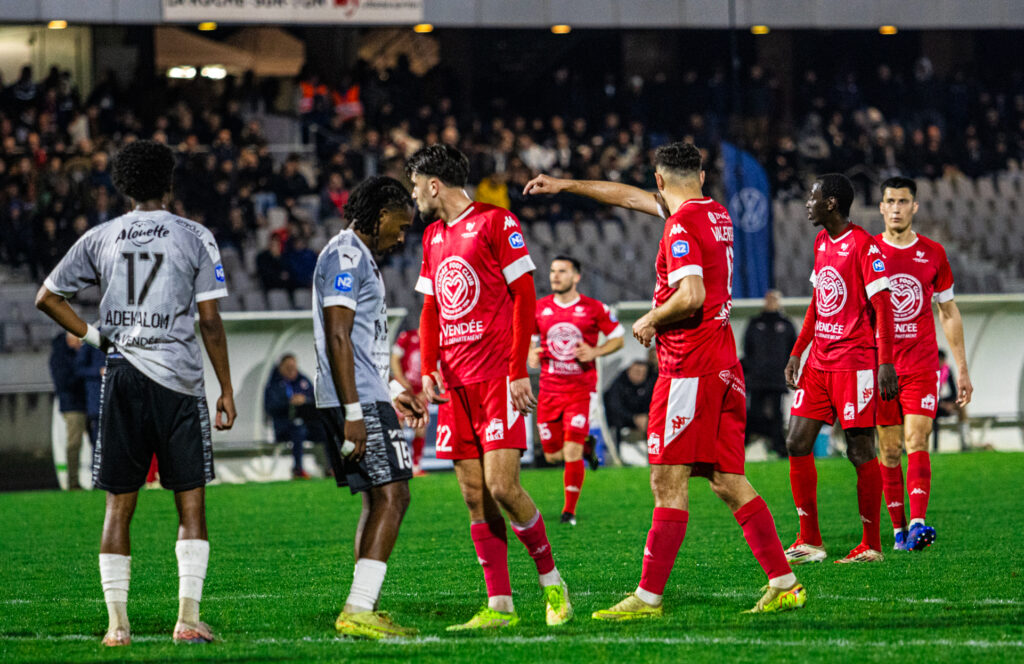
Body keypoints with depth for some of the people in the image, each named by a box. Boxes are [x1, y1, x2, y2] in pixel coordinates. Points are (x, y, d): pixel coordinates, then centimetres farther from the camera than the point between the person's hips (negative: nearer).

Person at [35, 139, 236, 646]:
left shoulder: (100, 239, 7)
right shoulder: (194, 238, 0)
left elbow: (47, 297, 11)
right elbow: (209, 321, -2)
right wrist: (226, 389, 4)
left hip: (122, 376, 2)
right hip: (178, 378, -2)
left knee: (119, 505, 7)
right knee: (191, 503, 2)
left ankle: (117, 623, 3)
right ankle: (188, 616, -7)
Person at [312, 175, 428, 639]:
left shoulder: (358, 257, 22)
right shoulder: (345, 256, -12)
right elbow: (337, 338, -19)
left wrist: (392, 393, 30)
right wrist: (354, 413, -22)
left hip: (364, 397, 11)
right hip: (356, 400, -11)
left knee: (378, 499, 11)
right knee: (391, 497, -13)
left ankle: (363, 610, 12)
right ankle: (358, 610, -18)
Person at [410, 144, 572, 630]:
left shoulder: (496, 223, -5)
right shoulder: (433, 237, 17)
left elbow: (524, 298, -8)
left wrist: (518, 370, -13)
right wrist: (428, 368, 8)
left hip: (498, 376, -7)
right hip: (455, 383, 7)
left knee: (502, 485, -15)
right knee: (474, 495, 2)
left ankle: (552, 582, 3)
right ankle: (499, 606, 3)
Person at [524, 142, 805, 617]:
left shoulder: (682, 225, -12)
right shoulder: (716, 214, 15)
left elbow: (691, 296, -25)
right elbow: (630, 197, 26)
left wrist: (650, 321, -7)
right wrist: (565, 185, 32)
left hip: (688, 369, -9)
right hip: (724, 365, 9)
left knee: (668, 483, -7)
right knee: (728, 483, 9)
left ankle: (648, 596, -6)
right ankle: (783, 584, 5)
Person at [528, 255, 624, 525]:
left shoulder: (594, 309, -4)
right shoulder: (540, 308, 4)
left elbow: (618, 338, 5)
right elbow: (529, 339, 17)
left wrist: (595, 352, -13)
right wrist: (532, 354, -6)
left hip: (581, 388, -4)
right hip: (549, 389, 4)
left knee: (572, 451, -14)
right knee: (552, 455, 7)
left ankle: (569, 510, -2)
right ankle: (586, 445, 40)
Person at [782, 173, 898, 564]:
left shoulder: (863, 245, -11)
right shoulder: (821, 242, 14)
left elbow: (882, 307, -14)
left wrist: (885, 362, -19)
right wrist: (797, 353, 20)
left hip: (856, 362, -8)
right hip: (820, 362, 8)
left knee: (860, 450, -4)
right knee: (797, 444, 2)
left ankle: (871, 546, 3)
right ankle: (810, 542, 8)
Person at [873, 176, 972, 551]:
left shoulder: (933, 254, 6)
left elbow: (949, 313, 14)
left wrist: (962, 370, 12)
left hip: (922, 365, 0)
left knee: (917, 442, -13)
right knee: (890, 451, 1)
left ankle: (917, 524, -23)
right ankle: (899, 530, 7)